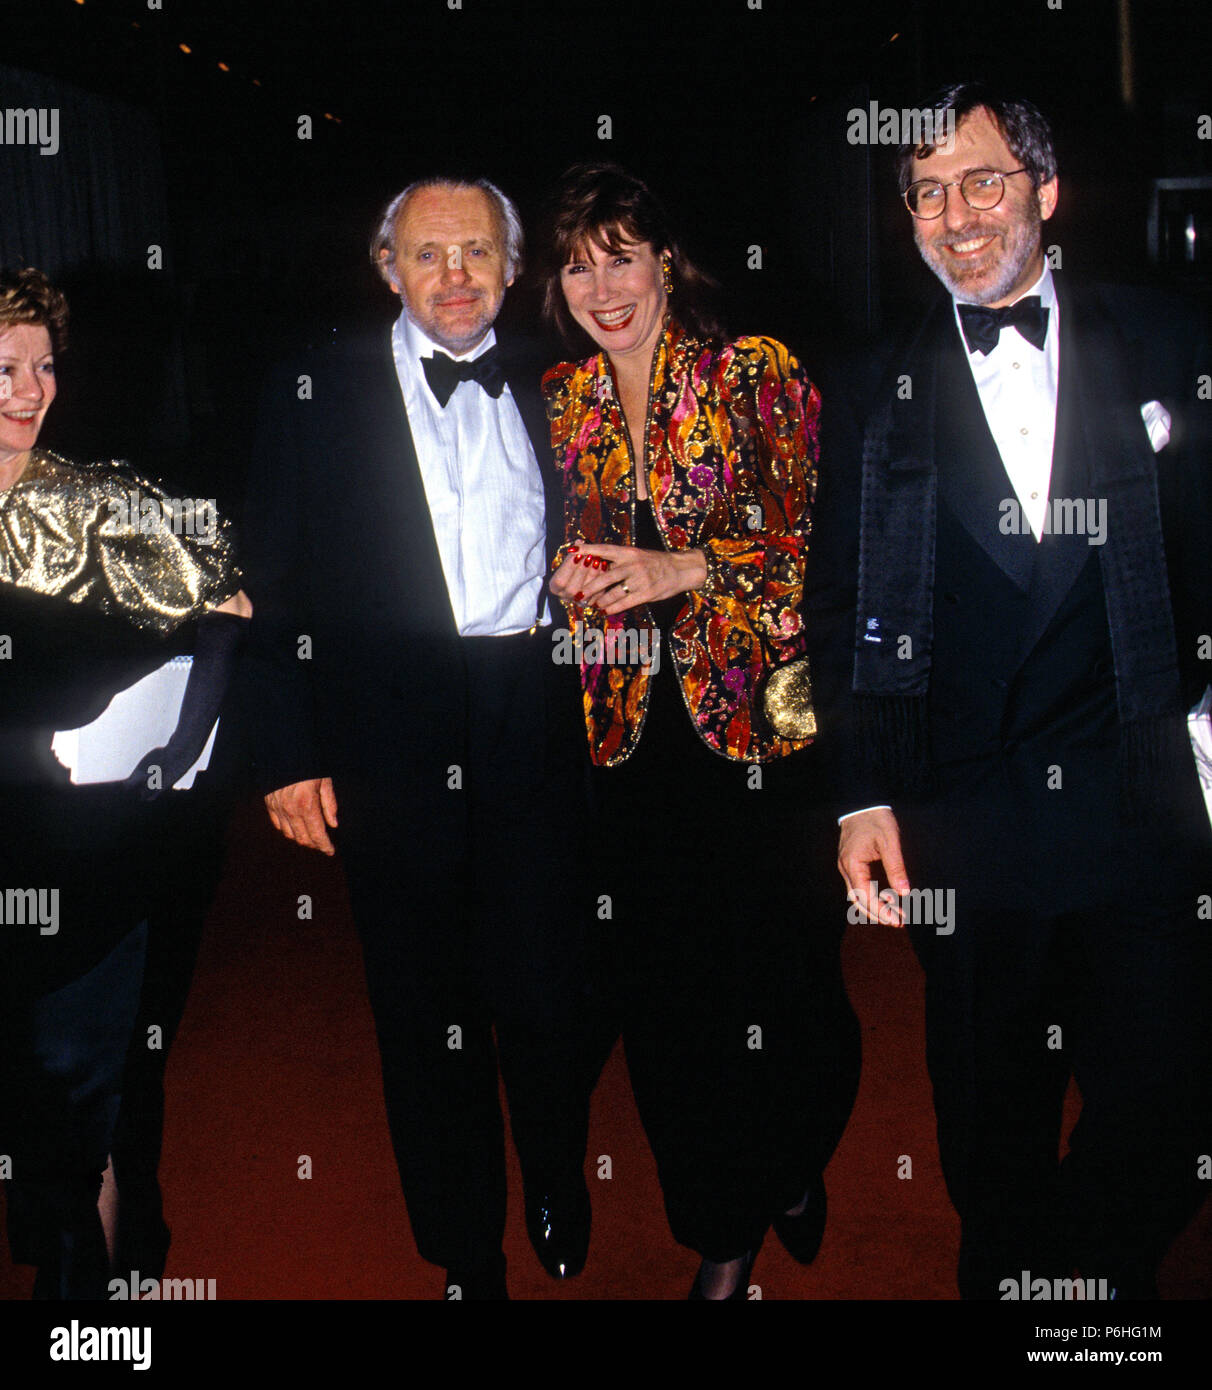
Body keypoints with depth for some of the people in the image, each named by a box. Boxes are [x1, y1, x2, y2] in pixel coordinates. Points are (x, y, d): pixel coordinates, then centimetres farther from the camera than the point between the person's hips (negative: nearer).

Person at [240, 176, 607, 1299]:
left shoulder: (547, 387, 11)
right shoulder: (316, 395, 2)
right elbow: (273, 586, -1)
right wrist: (286, 752, -6)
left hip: (535, 732, 2)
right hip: (393, 737, -1)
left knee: (549, 995, 6)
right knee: (426, 1008, 9)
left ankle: (559, 1198, 35)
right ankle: (465, 1252, 27)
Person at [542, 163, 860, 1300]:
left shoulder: (754, 372, -3)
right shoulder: (559, 401, 10)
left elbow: (818, 532, -7)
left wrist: (682, 568, -17)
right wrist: (566, 572, -3)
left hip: (751, 707, -3)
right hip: (632, 724, 3)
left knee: (777, 963, 2)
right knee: (662, 986, 5)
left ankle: (797, 1172, 31)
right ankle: (721, 1232, 21)